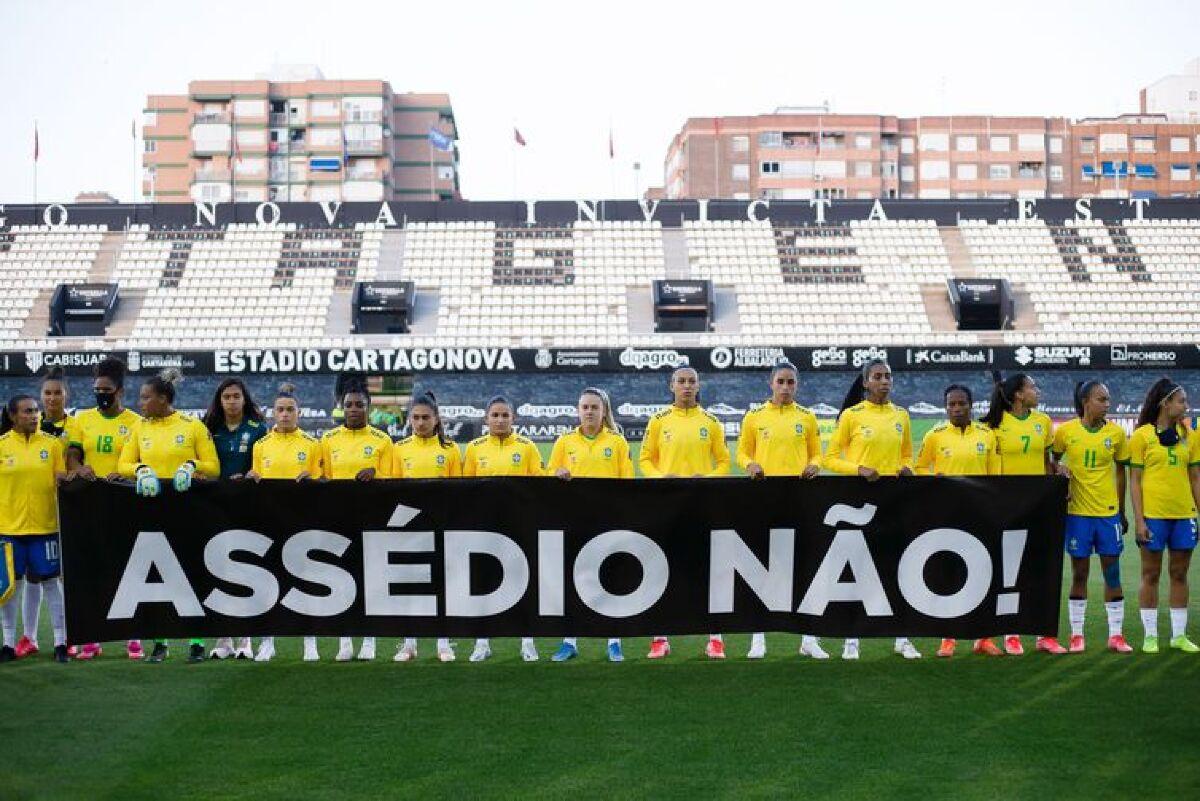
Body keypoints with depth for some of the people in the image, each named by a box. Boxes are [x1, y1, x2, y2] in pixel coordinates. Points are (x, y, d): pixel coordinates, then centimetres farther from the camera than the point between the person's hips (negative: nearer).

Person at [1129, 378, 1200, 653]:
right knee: (1151, 574, 3)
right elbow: (1135, 481, -3)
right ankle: (1150, 636, 10)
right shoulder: (1142, 435, -2)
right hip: (1153, 514, -4)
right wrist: (1139, 520, -9)